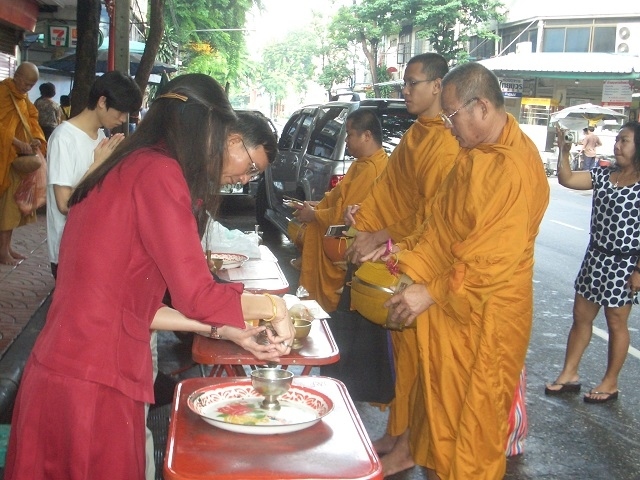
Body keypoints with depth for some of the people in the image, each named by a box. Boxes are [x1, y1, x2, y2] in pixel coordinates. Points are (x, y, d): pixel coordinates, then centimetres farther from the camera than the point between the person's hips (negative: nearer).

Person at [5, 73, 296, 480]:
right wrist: (272, 306, -1)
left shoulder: (124, 171, 14)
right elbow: (197, 297, -17)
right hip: (94, 388, -9)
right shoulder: (158, 172, -13)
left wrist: (225, 330, 15)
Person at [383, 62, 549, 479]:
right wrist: (409, 265, 4)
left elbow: (494, 257, -25)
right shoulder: (473, 155, 8)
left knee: (474, 410, 6)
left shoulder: (515, 167, -23)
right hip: (450, 304, 9)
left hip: (485, 316, -9)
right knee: (440, 396, 20)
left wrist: (431, 293, -20)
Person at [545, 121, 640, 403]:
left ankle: (610, 382, 24)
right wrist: (563, 152, -12)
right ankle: (569, 375, 24)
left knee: (616, 323, 9)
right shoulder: (604, 175, 4)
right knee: (581, 317, 12)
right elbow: (566, 180, 2)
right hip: (596, 257, 6)